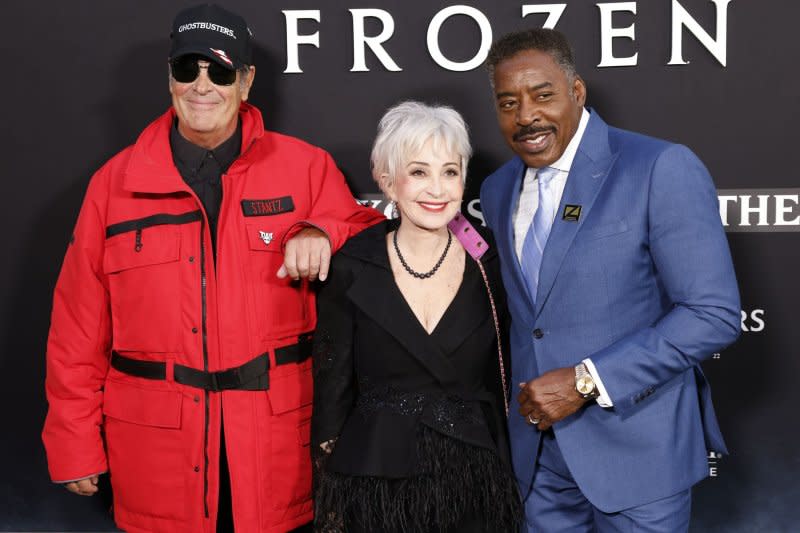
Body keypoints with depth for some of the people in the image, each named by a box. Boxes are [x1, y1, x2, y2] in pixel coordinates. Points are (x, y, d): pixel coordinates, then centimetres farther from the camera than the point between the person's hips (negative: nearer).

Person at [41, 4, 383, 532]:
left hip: (278, 441, 0)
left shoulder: (305, 167, 1)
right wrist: (75, 442, 3)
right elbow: (81, 326, 4)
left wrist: (322, 235, -14)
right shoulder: (116, 181, 3)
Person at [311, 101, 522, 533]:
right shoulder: (350, 270, -8)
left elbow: (500, 388, 5)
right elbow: (332, 394, -2)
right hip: (375, 491, -1)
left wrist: (510, 492, 6)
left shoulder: (488, 266, -3)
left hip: (474, 490, 2)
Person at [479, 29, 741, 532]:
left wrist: (587, 381, -21)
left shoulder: (662, 169, -14)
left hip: (636, 447, -5)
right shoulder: (497, 190, 7)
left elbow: (714, 313, -18)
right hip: (539, 448, 6)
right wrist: (525, 395, 6)